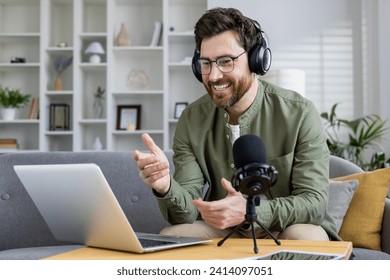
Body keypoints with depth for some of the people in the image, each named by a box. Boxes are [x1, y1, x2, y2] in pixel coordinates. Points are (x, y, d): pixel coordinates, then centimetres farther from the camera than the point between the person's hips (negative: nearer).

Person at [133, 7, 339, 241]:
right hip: (223, 231, 3)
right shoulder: (191, 120, -7)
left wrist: (249, 212, -37)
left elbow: (314, 202, -19)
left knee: (307, 237, -34)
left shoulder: (300, 114, -15)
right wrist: (165, 187, -37)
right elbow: (187, 212, -12)